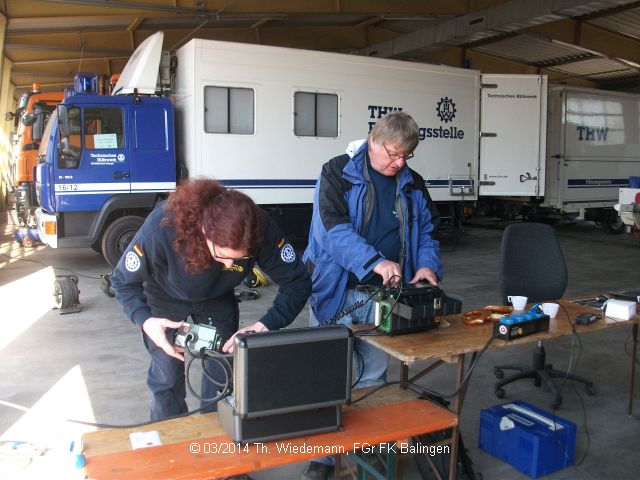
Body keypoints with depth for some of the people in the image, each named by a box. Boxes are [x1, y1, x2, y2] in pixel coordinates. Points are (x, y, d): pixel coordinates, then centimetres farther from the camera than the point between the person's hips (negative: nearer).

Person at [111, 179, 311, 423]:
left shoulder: (261, 229, -36)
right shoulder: (161, 229, -40)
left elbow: (297, 282, -26)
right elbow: (122, 281, -22)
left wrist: (266, 325, -41)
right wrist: (145, 321, -39)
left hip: (218, 299, 2)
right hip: (165, 299, -1)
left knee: (222, 371, 4)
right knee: (167, 374, 0)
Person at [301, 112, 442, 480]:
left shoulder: (413, 184, 9)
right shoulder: (338, 174, -7)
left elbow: (426, 232, 13)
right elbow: (334, 229, -19)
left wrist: (427, 266, -8)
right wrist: (375, 262, -31)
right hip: (336, 293, -4)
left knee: (373, 379, 14)